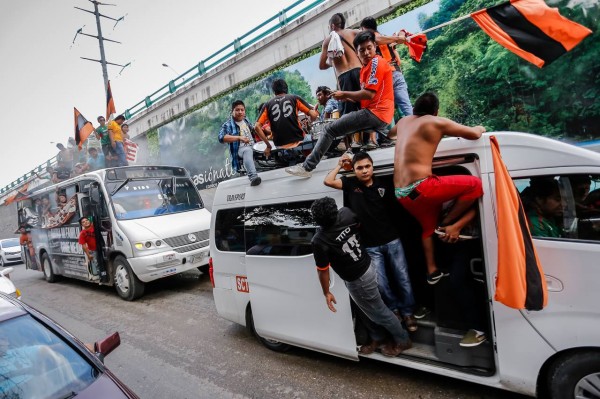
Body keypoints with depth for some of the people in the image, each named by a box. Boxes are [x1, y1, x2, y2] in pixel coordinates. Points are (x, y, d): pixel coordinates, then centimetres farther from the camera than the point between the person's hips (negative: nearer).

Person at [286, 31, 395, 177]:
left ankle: (307, 167, -7)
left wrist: (344, 94, -9)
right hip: (376, 114, 11)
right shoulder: (366, 67, 21)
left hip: (375, 114, -11)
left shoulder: (376, 62, -10)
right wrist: (348, 98, 2)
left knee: (330, 130, -10)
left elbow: (369, 94, -19)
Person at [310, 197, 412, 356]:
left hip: (357, 281, -7)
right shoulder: (346, 214, -17)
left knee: (378, 311, 18)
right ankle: (377, 338, 49)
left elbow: (323, 270, -18)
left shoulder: (319, 241, -31)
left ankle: (402, 340, 40)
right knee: (371, 309, 28)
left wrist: (327, 293, -4)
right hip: (368, 267, 7)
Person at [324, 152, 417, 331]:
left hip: (392, 241, 1)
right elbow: (328, 181, -13)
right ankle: (395, 308, 31)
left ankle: (408, 312, 30)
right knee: (381, 283, 3)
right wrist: (339, 164, -4)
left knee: (402, 279, 9)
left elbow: (396, 207, 9)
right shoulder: (350, 184, -1)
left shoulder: (384, 184, 0)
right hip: (370, 246, -1)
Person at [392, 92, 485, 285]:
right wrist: (480, 128, 29)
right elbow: (474, 134, 7)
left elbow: (390, 132, 41)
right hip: (419, 188, -8)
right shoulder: (437, 122, 0)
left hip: (400, 194, 8)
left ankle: (432, 271, 33)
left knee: (428, 227, 28)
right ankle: (446, 225, 6)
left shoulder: (404, 121, 18)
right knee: (475, 185, 0)